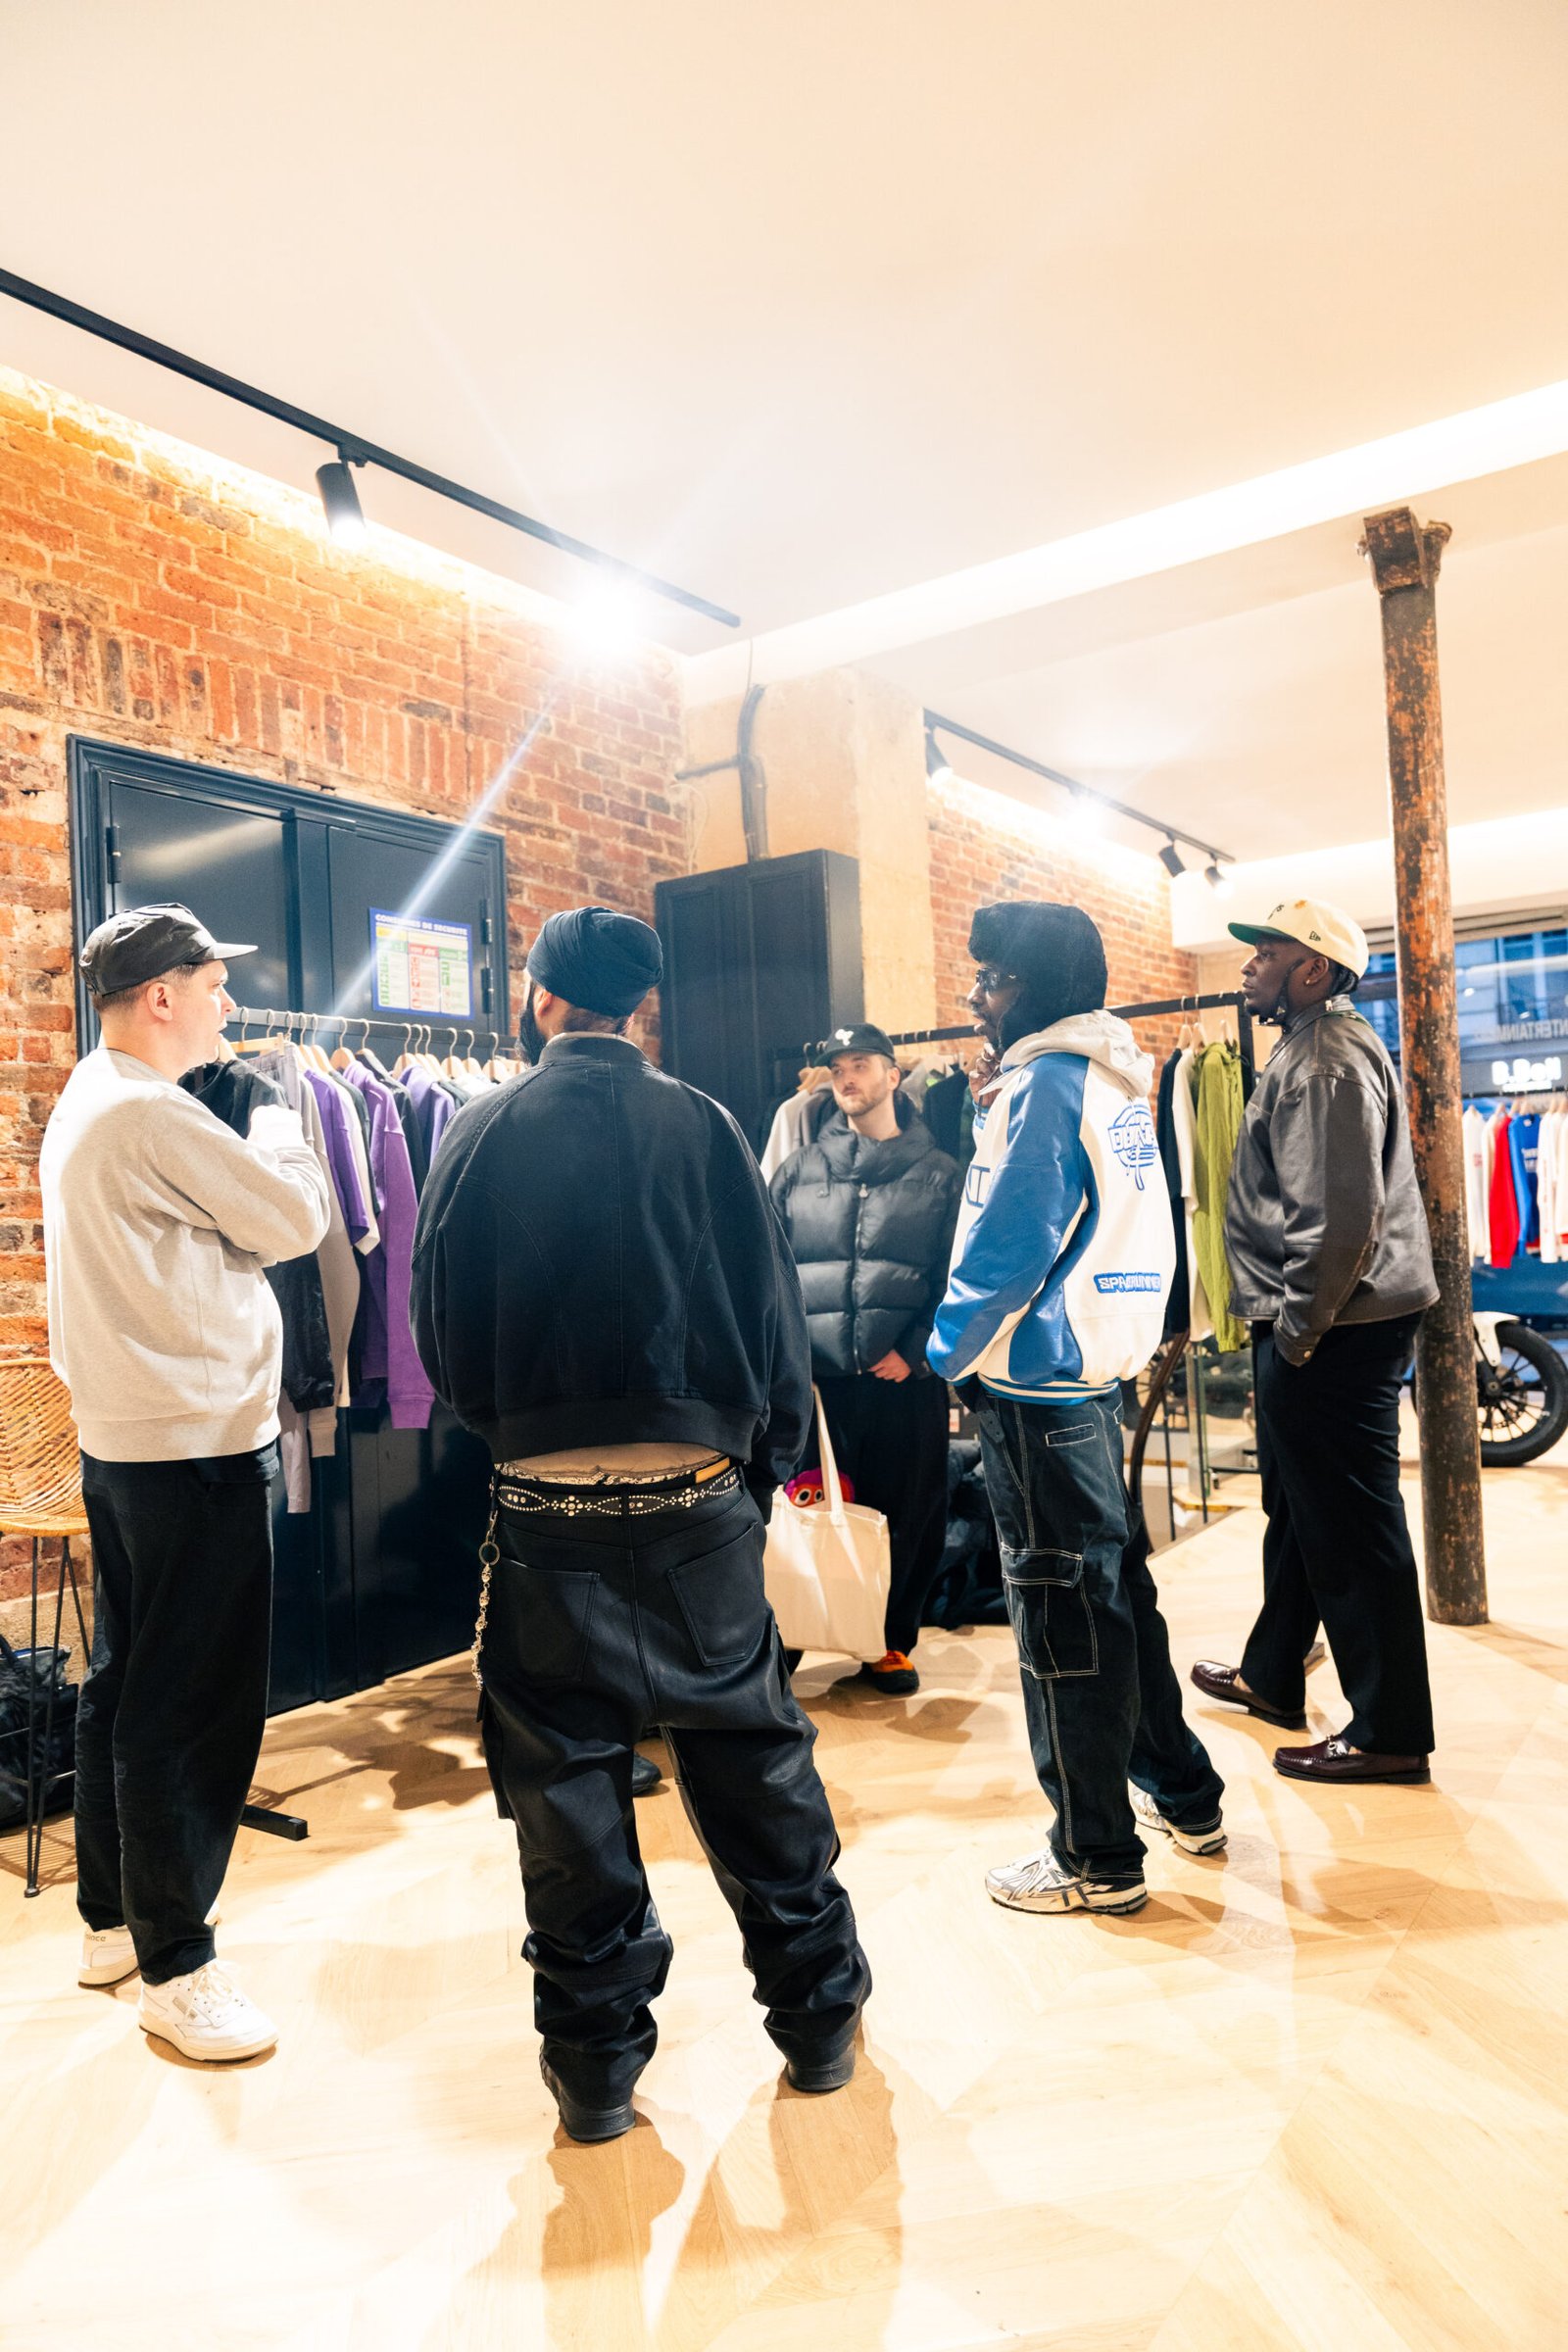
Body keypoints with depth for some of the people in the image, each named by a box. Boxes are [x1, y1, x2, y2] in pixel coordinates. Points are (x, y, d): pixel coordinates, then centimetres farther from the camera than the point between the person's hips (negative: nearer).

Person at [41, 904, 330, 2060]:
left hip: (122, 1437, 11)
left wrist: (250, 1143, 7)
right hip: (198, 1446, -11)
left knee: (127, 1684, 19)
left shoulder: (84, 1105, 13)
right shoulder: (154, 1116, -19)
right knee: (195, 1708, -1)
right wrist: (279, 1128, 5)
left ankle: (111, 1918, 33)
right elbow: (297, 1219, -12)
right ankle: (176, 1968, 12)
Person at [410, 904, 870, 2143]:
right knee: (753, 1751, 15)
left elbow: (441, 1328, 1)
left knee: (563, 1774, 12)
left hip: (546, 1506, 0)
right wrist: (765, 1468, 11)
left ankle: (597, 2062, 25)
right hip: (699, 1498, 1)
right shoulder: (704, 1125, -3)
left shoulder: (482, 1133, -3)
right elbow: (776, 1313, -1)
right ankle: (820, 2020, 30)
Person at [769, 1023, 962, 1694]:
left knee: (909, 1515, 6)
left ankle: (893, 1642, 23)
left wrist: (915, 1349, -11)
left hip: (905, 1379, -1)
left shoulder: (937, 1174, 5)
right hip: (815, 1378, 1)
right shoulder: (798, 1171, 10)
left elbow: (956, 1277, -1)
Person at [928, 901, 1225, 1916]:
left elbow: (1009, 1244, -20)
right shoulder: (1113, 1078, 12)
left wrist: (948, 1349, -8)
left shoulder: (1046, 1081, -16)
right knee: (1117, 1584, 19)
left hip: (1038, 1384, -10)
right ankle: (1184, 1795, 33)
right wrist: (996, 1100, 12)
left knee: (1062, 1612, 0)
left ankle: (1097, 1857, 13)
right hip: (1104, 1369, 10)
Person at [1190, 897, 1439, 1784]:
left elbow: (1342, 1217, -25)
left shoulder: (1328, 1059, -16)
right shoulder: (1315, 1046, 17)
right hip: (1321, 1323, 11)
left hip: (1335, 1330, -11)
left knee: (1351, 1527, -2)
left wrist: (1298, 1330, -17)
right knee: (1297, 1510, 20)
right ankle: (1272, 1677, 35)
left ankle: (1391, 1733, 11)